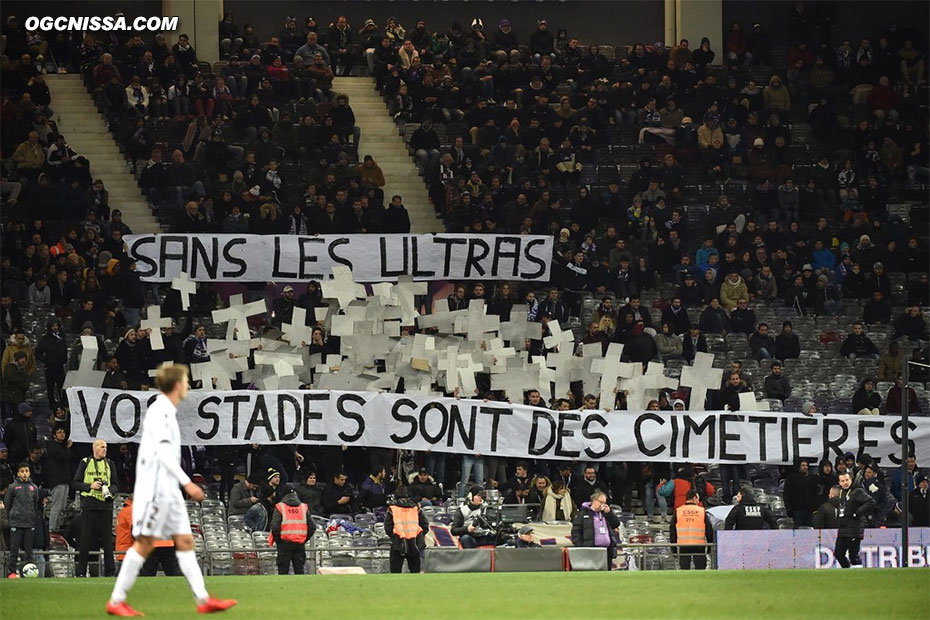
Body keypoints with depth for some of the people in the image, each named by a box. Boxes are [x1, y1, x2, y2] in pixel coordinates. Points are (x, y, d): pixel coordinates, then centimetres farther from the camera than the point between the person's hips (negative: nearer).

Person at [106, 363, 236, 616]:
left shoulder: (167, 412, 17)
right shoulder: (158, 411, -13)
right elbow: (164, 452, -21)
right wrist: (187, 482, -22)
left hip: (169, 490, 10)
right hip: (155, 488, -10)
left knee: (185, 541, 5)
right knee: (145, 543, -8)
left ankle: (203, 600, 2)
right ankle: (116, 601, -3)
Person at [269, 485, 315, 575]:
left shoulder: (279, 507, -5)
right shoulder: (304, 507, 5)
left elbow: (275, 527, -12)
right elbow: (312, 527, 4)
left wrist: (277, 540, 3)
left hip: (284, 543, -3)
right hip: (300, 544, 3)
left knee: (283, 569, 3)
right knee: (299, 569, 8)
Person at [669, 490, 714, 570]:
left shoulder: (677, 512, 4)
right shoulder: (702, 511, 2)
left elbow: (672, 531, 6)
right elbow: (709, 531, 4)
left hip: (683, 546, 1)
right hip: (699, 545, -1)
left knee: (684, 569, 5)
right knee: (700, 568, 4)